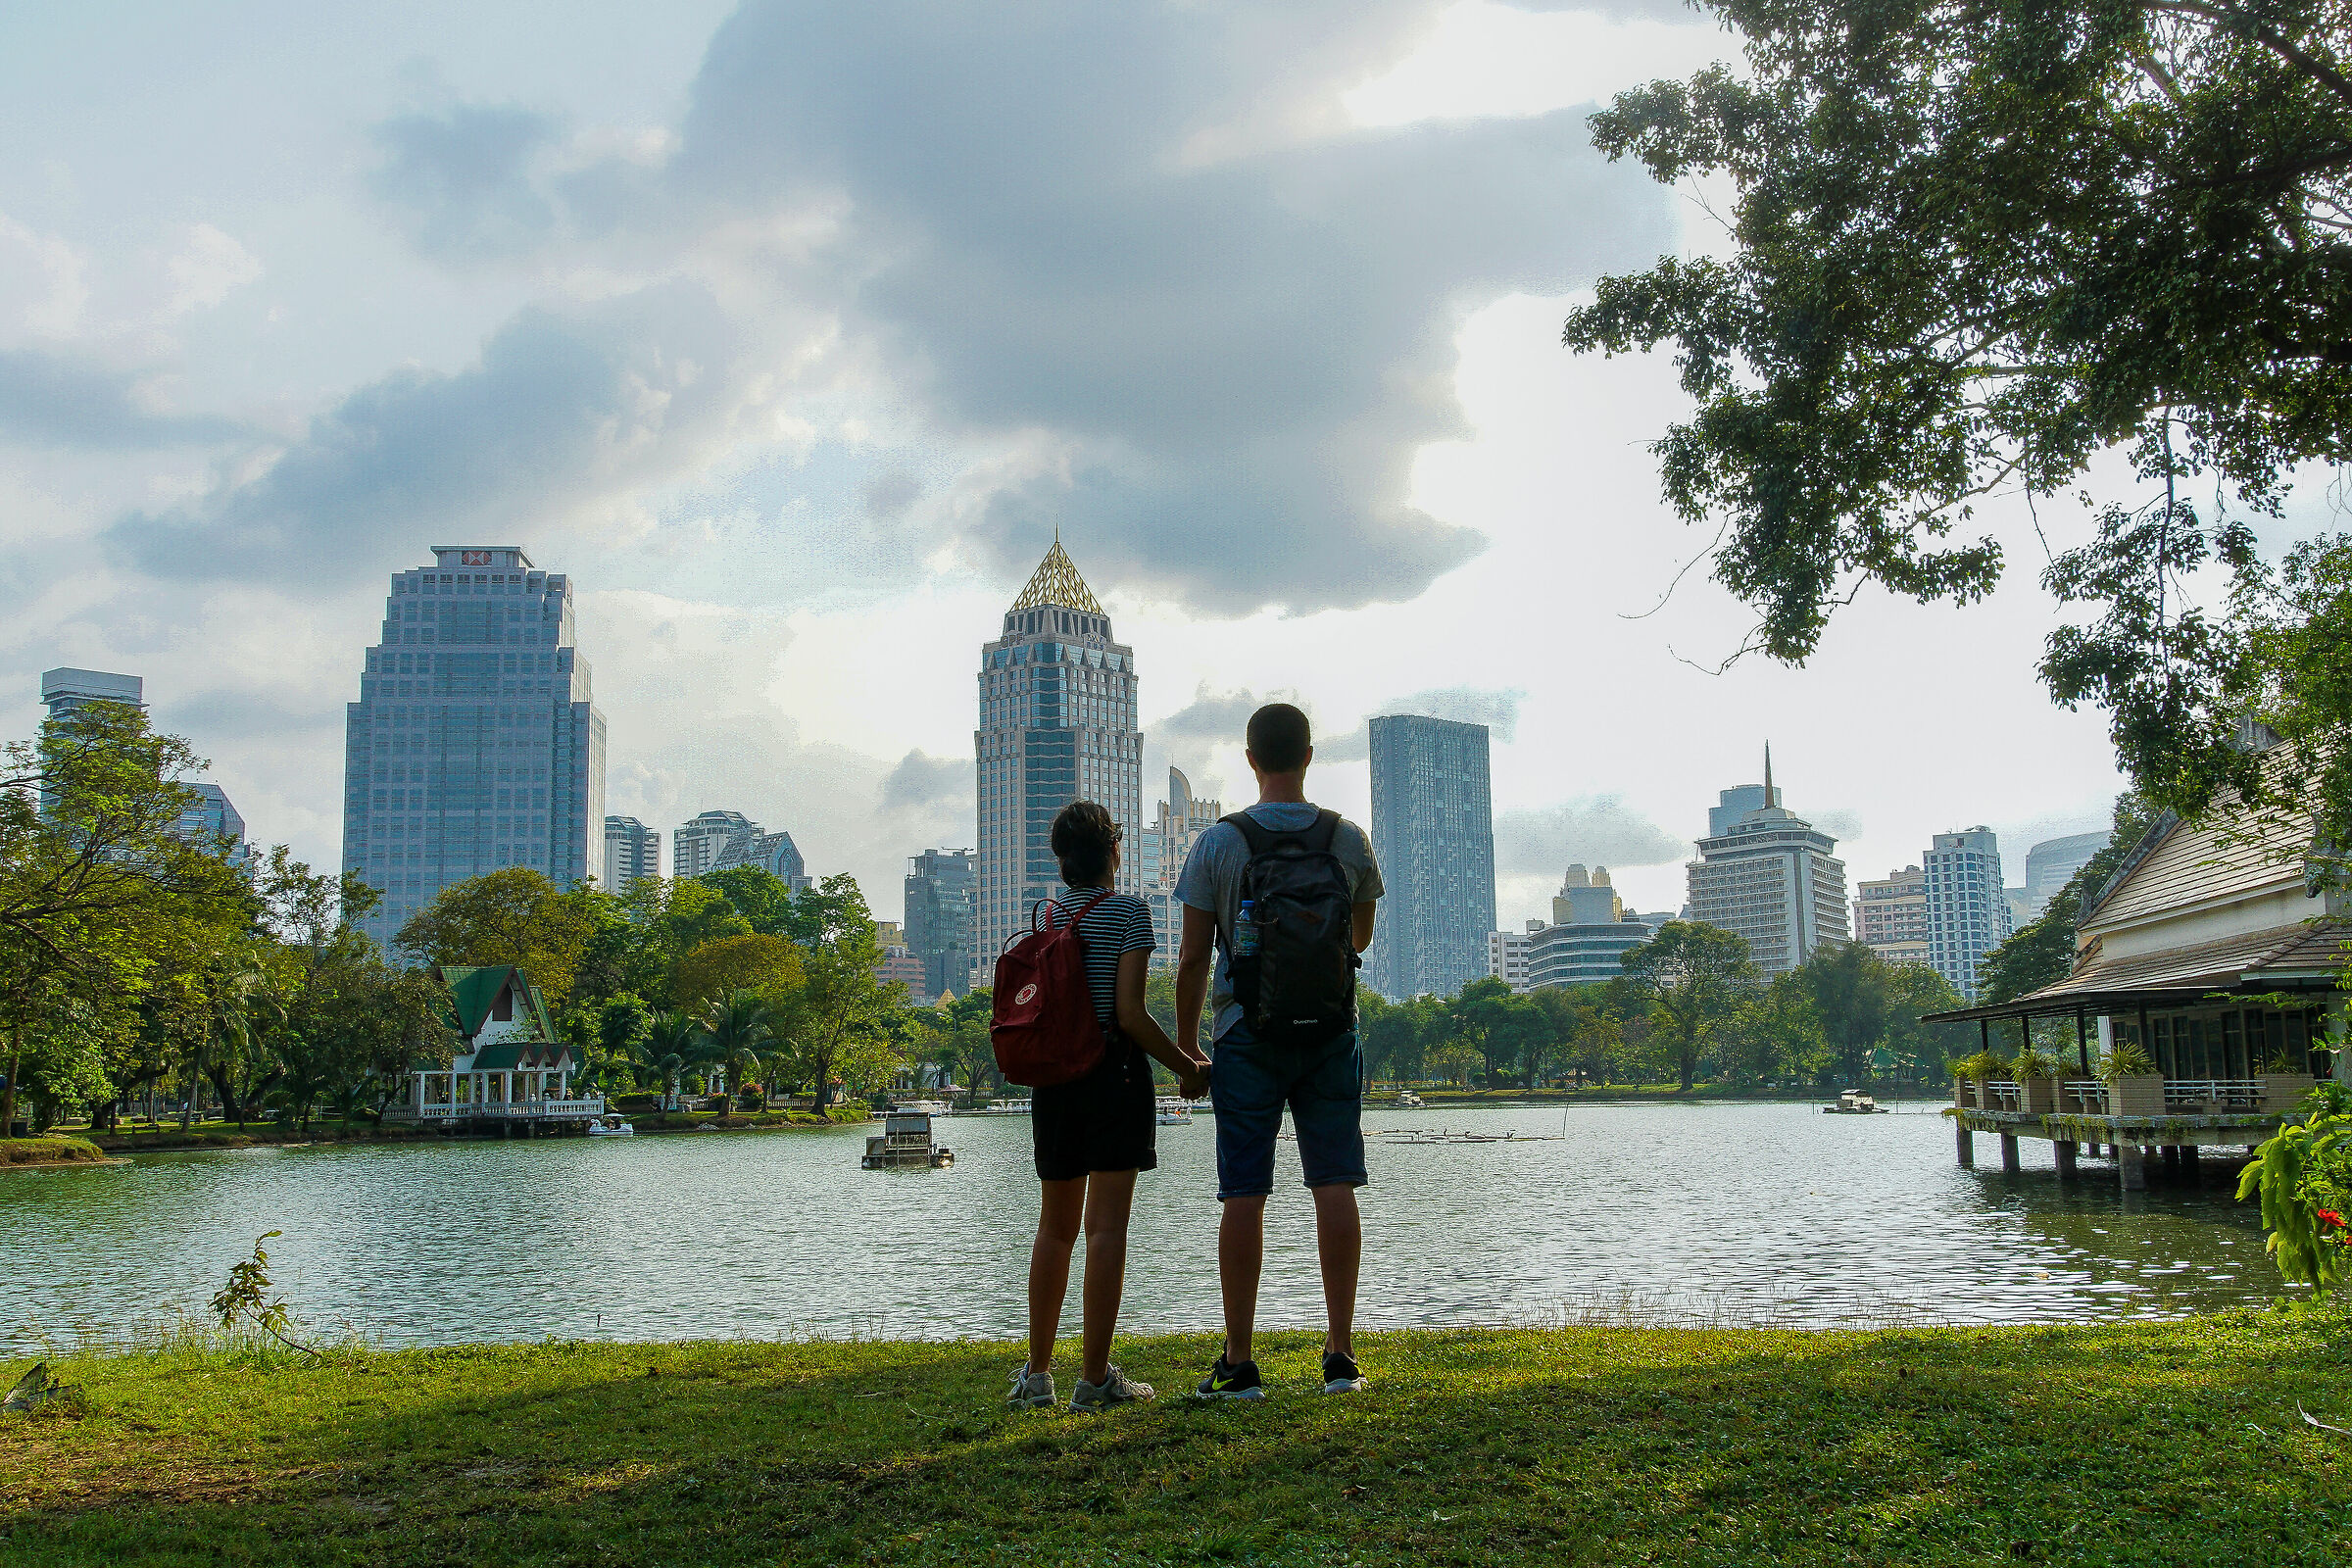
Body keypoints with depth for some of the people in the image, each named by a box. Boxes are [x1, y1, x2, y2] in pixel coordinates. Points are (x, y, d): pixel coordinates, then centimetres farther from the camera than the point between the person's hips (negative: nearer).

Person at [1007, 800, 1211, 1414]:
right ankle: (1095, 1378, -2)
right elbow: (1130, 1013, -15)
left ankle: (1037, 1374, 19)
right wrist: (1186, 1066, -4)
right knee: (1106, 1225, -3)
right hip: (1114, 1075, -6)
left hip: (1052, 1078, 6)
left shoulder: (1049, 916, 8)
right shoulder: (1128, 911, -8)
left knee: (1056, 1225, 14)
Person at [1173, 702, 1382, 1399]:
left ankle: (1239, 1363, 4)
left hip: (1247, 1034, -2)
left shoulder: (1218, 843, -6)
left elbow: (1192, 957, -4)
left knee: (1244, 1195, 1)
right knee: (1334, 1186, 4)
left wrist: (1183, 1038, 8)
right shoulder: (1348, 839, 1)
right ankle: (1340, 1355, 6)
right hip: (1331, 1032, 2)